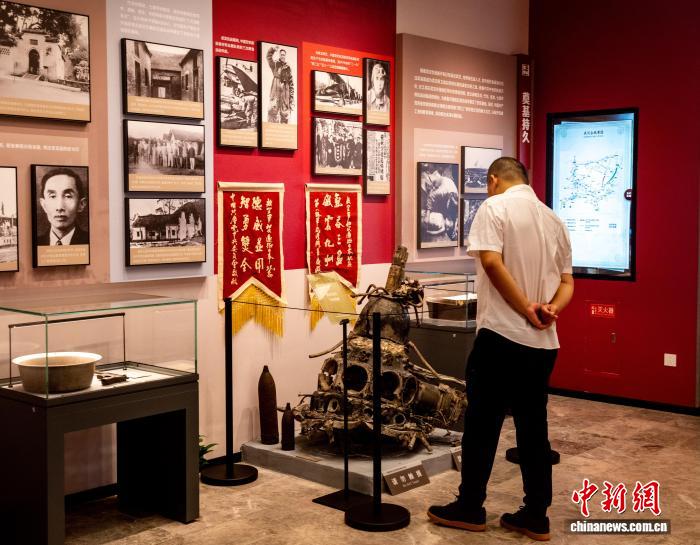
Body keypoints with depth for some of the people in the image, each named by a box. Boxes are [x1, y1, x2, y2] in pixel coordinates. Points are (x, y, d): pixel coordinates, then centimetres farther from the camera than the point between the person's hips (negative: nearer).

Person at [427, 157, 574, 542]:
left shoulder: (495, 207, -5)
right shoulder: (553, 219, 16)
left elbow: (491, 262, -19)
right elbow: (567, 282, 14)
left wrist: (525, 310, -14)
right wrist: (550, 309, -3)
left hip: (502, 335, -6)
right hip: (544, 341, 6)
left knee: (482, 424, 5)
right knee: (533, 427, 11)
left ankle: (470, 509, 14)